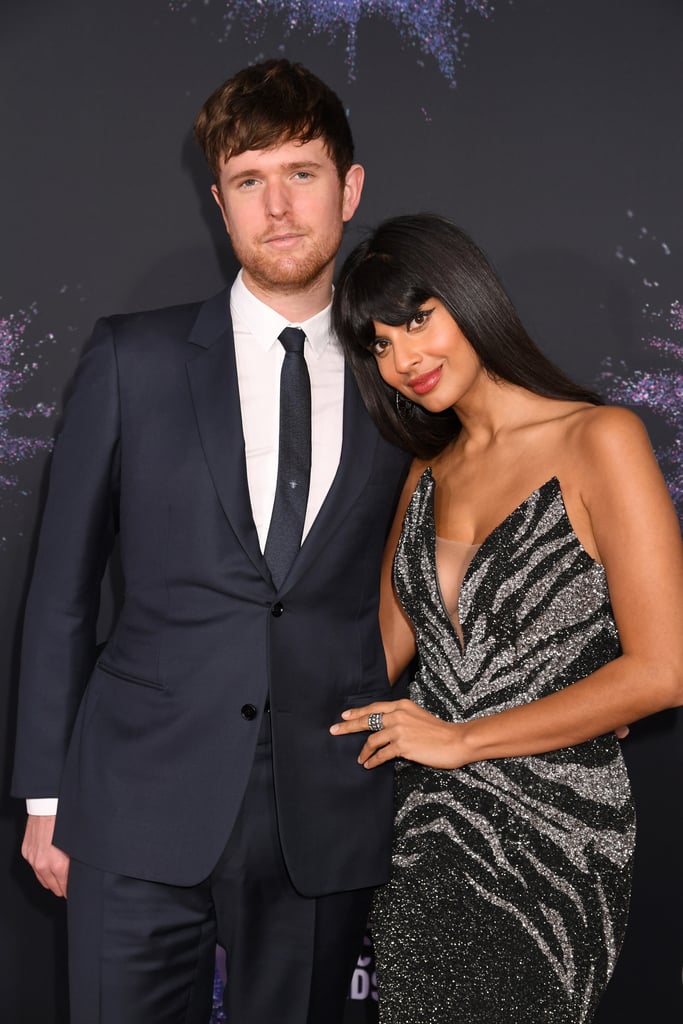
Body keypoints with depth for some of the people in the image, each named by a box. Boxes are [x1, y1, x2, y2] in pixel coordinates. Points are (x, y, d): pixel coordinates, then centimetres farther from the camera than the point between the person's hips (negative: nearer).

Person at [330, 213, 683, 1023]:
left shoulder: (599, 440, -10)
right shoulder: (428, 475, 11)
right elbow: (383, 652, 12)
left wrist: (461, 740, -11)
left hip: (551, 836, -5)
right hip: (423, 826, 5)